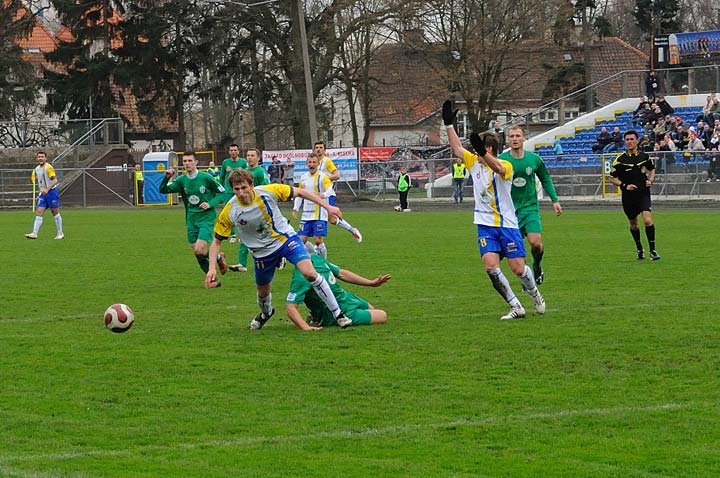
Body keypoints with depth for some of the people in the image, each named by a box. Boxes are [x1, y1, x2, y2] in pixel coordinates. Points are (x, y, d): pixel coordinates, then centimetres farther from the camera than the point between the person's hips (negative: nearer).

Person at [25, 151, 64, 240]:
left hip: (51, 192, -6)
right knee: (38, 212, -4)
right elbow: (33, 179, 27)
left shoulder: (48, 167, -13)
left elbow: (55, 180, -18)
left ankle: (60, 233, 12)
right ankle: (34, 233, -10)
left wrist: (47, 189, -28)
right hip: (42, 194, 6)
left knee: (55, 213, 2)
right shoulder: (37, 169, 10)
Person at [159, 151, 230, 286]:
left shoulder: (206, 178, -8)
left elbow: (222, 192, 0)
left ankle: (218, 258, 11)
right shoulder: (181, 180, 3)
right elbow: (163, 190, -3)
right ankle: (213, 280, 19)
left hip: (206, 219, -5)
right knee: (197, 254, 5)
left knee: (200, 250, -19)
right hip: (191, 221, 5)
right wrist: (167, 177, -20)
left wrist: (210, 204, -14)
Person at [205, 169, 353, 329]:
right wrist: (212, 268, -21)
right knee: (263, 292, 16)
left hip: (285, 238, -2)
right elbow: (217, 242, -8)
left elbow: (299, 192, -8)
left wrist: (327, 206, -7)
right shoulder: (229, 212, -20)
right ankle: (266, 313, 55)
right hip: (262, 252, 2)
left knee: (310, 273, -21)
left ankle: (337, 313, -10)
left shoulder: (267, 192, -22)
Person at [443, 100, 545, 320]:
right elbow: (457, 148, 11)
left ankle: (535, 294, 29)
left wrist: (482, 152, -52)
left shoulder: (506, 165, -12)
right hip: (485, 225, 5)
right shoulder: (474, 162, 7)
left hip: (507, 224, -4)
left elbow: (497, 168, -35)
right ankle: (516, 307, -6)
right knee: (490, 265, -14)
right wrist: (448, 124, 4)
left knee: (518, 268, -3)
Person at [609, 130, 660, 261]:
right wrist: (625, 186, -15)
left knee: (648, 220, -19)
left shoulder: (644, 156, 1)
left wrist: (650, 180, 0)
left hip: (643, 193, -1)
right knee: (633, 224, 13)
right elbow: (612, 178, 0)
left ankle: (652, 250, -10)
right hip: (628, 196, 1)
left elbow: (652, 169, 20)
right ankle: (639, 249, 34)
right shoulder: (620, 160, -4)